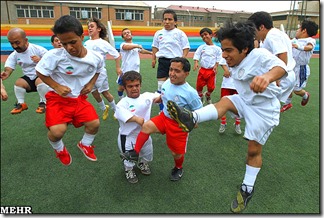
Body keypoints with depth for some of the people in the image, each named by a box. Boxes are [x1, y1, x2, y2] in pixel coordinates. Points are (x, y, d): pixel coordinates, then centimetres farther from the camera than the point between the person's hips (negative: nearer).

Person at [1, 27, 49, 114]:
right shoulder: (13, 55, -3)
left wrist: (41, 61, -37)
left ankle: (43, 103, -14)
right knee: (18, 82, -23)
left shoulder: (39, 49, -15)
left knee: (40, 81, -35)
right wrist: (6, 73, -37)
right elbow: (8, 68, -12)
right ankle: (21, 103, -1)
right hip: (28, 78, 4)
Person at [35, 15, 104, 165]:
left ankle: (85, 144, 31)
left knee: (94, 123, -5)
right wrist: (56, 86, -18)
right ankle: (59, 149, 19)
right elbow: (40, 72, -8)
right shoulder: (55, 55, -23)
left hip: (80, 98, 3)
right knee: (57, 130, -20)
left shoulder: (96, 57, -12)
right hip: (58, 98, -3)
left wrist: (91, 84, -3)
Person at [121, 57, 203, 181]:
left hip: (179, 125, -4)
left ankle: (178, 169, 45)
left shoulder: (190, 93, -24)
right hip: (164, 117, 4)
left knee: (177, 153, 11)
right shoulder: (167, 83, -7)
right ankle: (135, 153, -3)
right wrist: (157, 99, 1)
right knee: (146, 126, -21)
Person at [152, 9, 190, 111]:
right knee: (161, 85, 2)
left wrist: (182, 58, -14)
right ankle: (162, 110, 15)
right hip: (163, 61, 3)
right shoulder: (158, 33, 10)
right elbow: (155, 47, 19)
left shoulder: (180, 33, -1)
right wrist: (153, 59, 9)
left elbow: (186, 47, -1)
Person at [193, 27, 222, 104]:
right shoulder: (201, 47, 5)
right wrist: (196, 63, -19)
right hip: (202, 70, 1)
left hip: (212, 71, -1)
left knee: (211, 87, 3)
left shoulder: (217, 48, 2)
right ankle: (200, 97, 28)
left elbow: (219, 59, 2)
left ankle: (208, 95, 35)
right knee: (199, 86, 2)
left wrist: (216, 66, -12)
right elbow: (197, 55, -2)